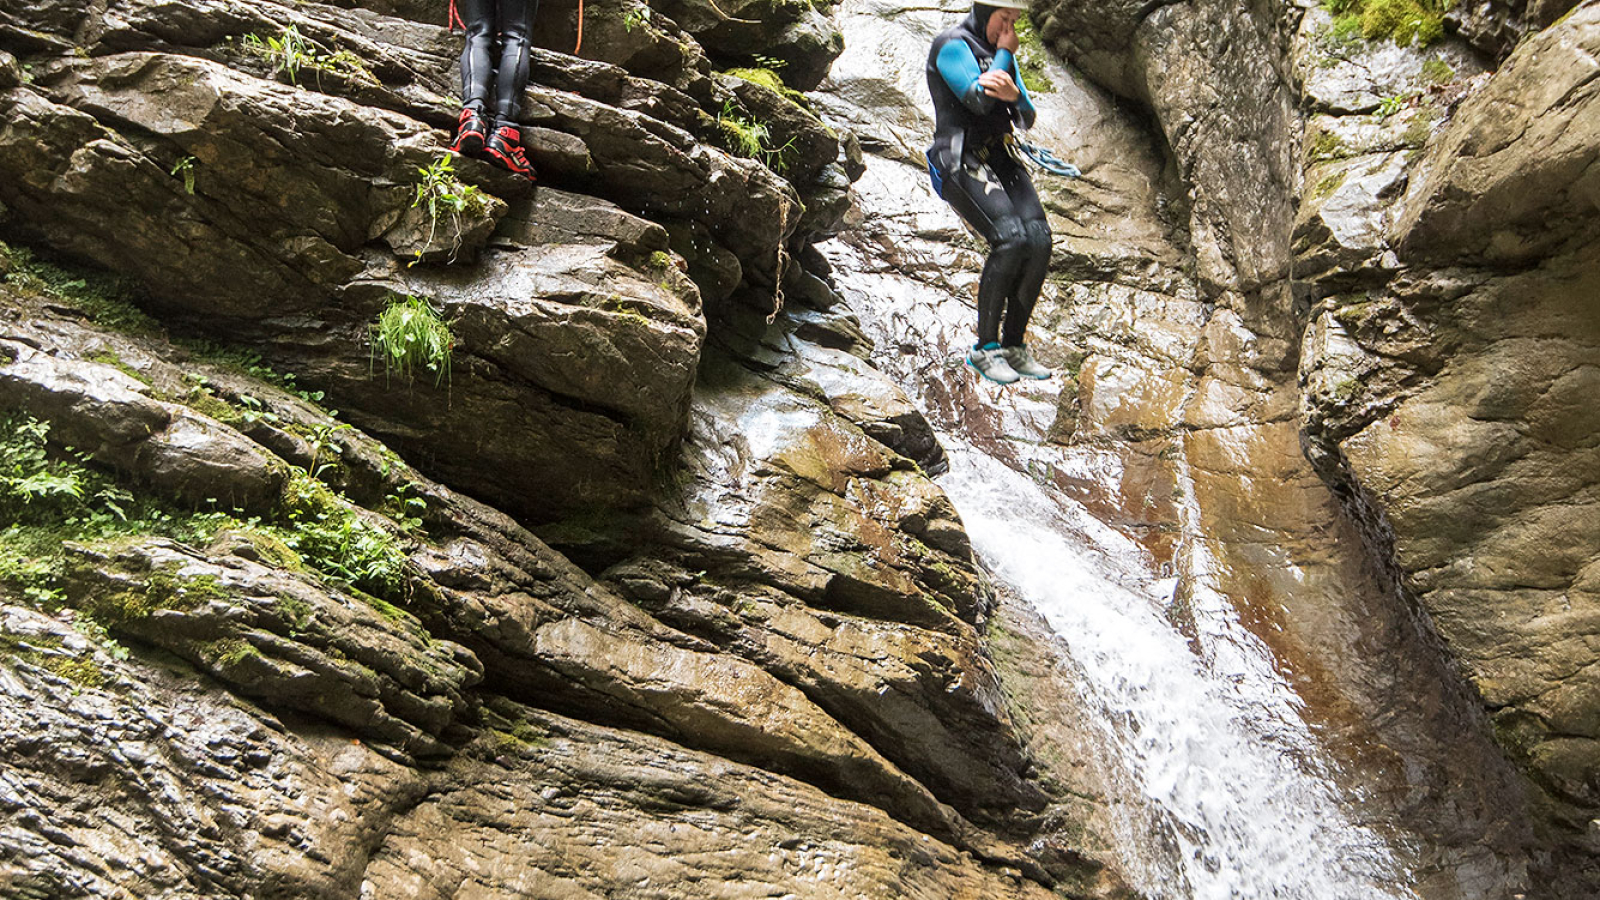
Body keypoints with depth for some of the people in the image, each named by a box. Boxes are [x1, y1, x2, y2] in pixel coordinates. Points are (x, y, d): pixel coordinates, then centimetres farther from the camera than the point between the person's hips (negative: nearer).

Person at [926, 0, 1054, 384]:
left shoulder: (1002, 55, 20)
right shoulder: (952, 45, -4)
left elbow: (1027, 118, 13)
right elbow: (979, 99, -18)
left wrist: (1014, 94, -10)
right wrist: (1004, 53, -4)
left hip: (1001, 158, 7)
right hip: (961, 160, -7)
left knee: (1039, 240, -15)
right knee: (1010, 239, -26)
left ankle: (1013, 345, -6)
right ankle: (984, 348, -15)